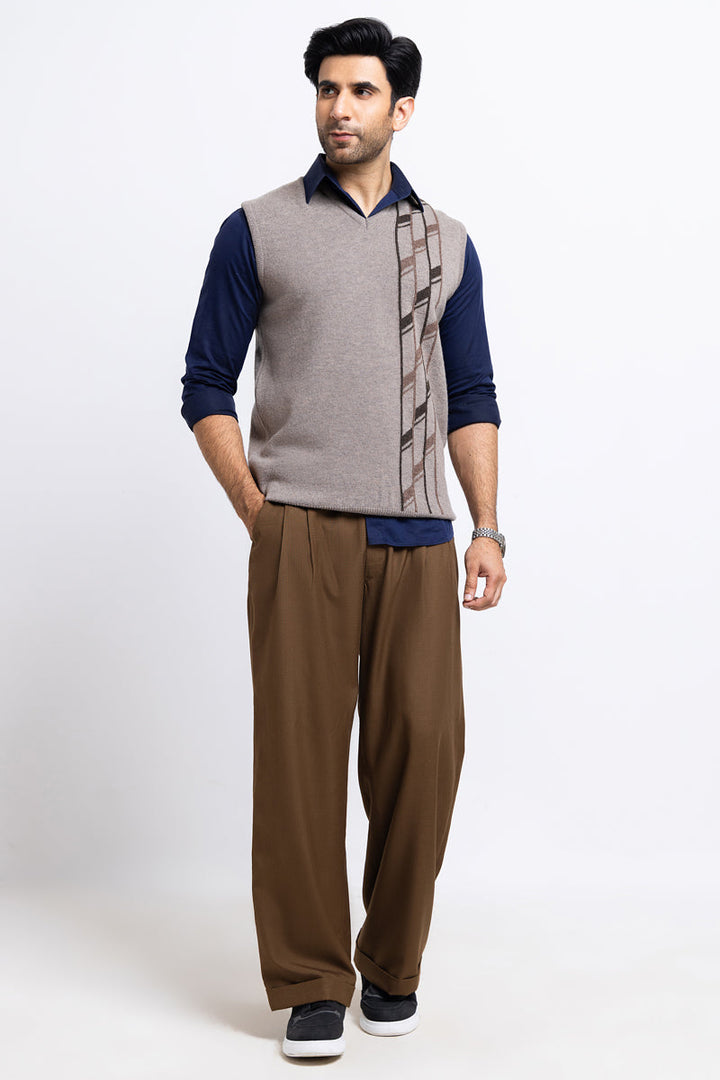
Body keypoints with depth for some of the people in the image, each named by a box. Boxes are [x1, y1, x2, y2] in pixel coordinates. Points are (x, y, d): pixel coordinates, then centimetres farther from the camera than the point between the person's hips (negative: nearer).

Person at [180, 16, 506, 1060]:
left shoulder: (447, 242, 15)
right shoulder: (257, 230, 7)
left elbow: (473, 395, 15)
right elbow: (206, 386, 7)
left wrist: (488, 527, 5)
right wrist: (257, 511, -2)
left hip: (420, 539, 2)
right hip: (301, 531, -2)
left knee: (422, 749, 0)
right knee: (300, 750, -2)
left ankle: (392, 966, 19)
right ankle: (310, 984, 11)